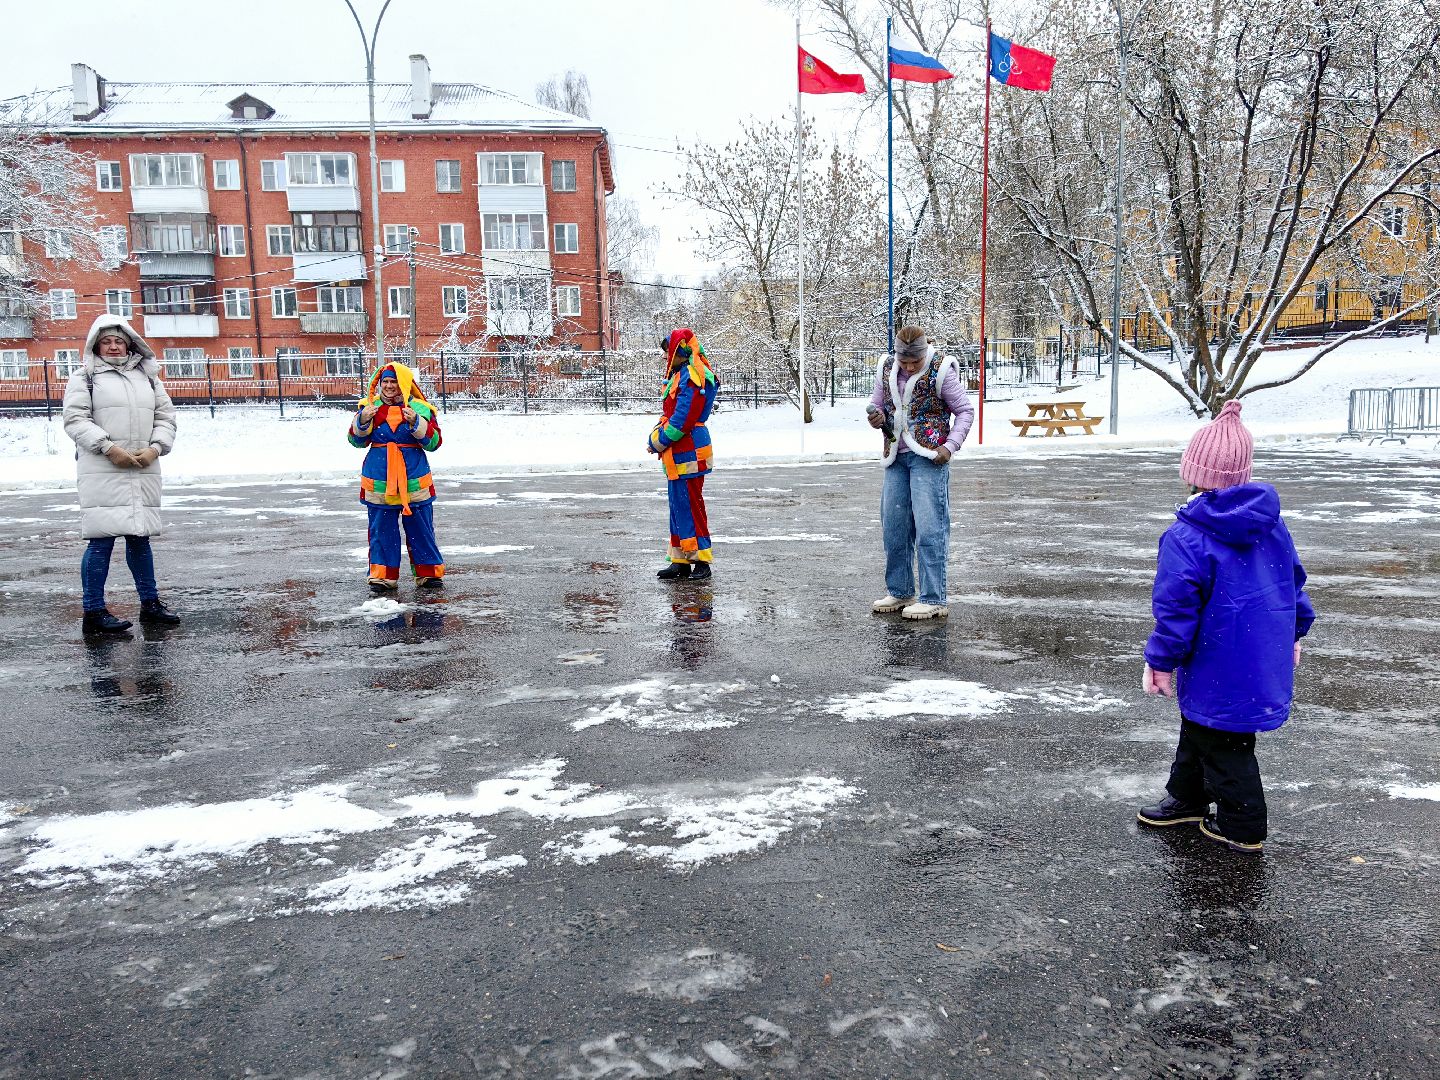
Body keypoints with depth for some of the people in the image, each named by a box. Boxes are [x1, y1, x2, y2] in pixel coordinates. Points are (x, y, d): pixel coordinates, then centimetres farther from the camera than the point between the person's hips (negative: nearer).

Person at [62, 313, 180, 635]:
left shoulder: (147, 376, 19)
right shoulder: (85, 376, 5)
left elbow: (165, 416, 15)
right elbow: (75, 418, -4)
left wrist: (155, 448, -2)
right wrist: (109, 447, -16)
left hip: (143, 471, 5)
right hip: (101, 471, -5)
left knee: (140, 537, 12)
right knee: (102, 540, -7)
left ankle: (150, 603, 20)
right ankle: (94, 613, -1)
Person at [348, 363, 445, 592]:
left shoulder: (419, 408, 0)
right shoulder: (369, 406, 6)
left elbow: (434, 442, -6)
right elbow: (357, 440, 6)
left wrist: (415, 423, -20)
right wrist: (363, 420, -12)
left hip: (414, 480, -1)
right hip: (379, 481, 1)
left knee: (420, 528, 7)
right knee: (381, 529, 6)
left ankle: (428, 572, 18)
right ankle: (383, 576, 14)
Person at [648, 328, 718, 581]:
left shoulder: (692, 376, -15)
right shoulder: (679, 375, 18)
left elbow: (683, 419, -20)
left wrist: (658, 441, -10)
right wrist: (657, 436, 5)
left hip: (688, 453, -11)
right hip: (677, 454, 11)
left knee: (690, 505, -6)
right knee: (677, 506, 12)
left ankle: (701, 561, 1)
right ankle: (680, 561, 19)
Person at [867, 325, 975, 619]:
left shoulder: (940, 370, -7)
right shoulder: (886, 369, 6)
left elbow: (965, 411, -1)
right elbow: (877, 404, 19)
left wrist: (950, 446, -13)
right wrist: (876, 417, -6)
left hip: (928, 457, -6)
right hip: (896, 457, 6)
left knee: (929, 527, -9)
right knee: (893, 526, 8)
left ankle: (933, 600, -3)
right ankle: (899, 592, 21)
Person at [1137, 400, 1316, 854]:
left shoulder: (1186, 537, -24)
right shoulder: (1271, 522, 0)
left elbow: (1177, 608, -21)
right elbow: (1294, 581, 11)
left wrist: (1160, 660, -9)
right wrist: (1293, 632, 25)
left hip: (1219, 670, -8)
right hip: (1266, 658, 8)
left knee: (1223, 744, 9)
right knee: (1198, 727, 24)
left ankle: (1242, 829, 22)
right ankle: (1188, 798, 40)